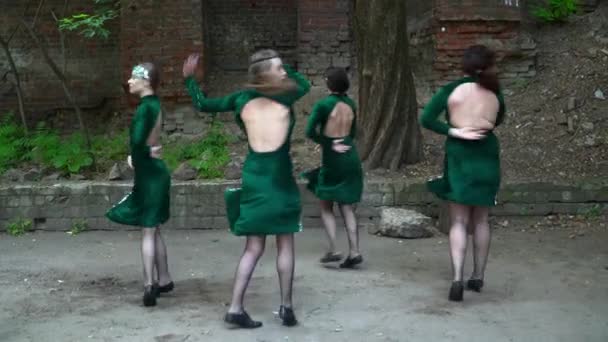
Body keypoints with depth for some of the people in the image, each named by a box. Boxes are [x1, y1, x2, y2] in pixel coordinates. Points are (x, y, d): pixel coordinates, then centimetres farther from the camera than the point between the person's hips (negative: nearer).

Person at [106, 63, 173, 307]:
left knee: (148, 232, -6)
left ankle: (150, 284, -5)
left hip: (149, 174, -9)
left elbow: (137, 139, -30)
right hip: (154, 172, 9)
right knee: (153, 230, 16)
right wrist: (136, 156, 1)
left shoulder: (146, 107, -17)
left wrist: (142, 156, -12)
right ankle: (164, 280, 24)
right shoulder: (153, 104, 13)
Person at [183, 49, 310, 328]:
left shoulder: (242, 99, 5)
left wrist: (189, 78, 23)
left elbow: (203, 105, 12)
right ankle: (286, 307, 11)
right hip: (279, 177, -4)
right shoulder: (285, 97, -2)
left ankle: (235, 308, 3)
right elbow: (304, 83, 20)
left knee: (253, 248, 8)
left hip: (254, 176, 4)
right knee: (285, 244, 9)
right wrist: (285, 70, 22)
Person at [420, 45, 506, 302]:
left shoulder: (452, 90, -8)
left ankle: (457, 279, -13)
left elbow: (426, 119, -14)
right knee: (481, 220, 15)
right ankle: (478, 277, 23)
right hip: (486, 158, 2)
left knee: (458, 221, 2)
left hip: (459, 157, -2)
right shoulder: (495, 93, 0)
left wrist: (454, 131, -11)